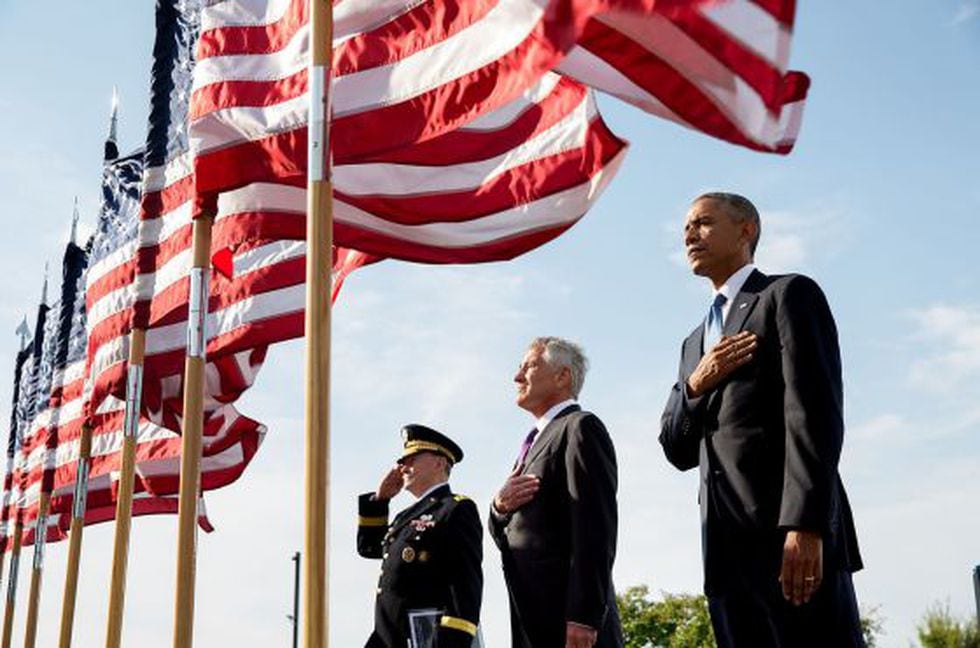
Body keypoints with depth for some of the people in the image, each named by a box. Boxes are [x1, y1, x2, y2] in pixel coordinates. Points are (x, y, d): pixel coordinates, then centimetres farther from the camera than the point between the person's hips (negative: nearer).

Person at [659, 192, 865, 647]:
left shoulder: (790, 295, 4)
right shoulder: (696, 342, 26)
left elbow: (815, 411, -9)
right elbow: (677, 450, 20)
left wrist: (805, 526, -21)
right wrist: (695, 386, 0)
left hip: (794, 539, -6)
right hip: (727, 549, 6)